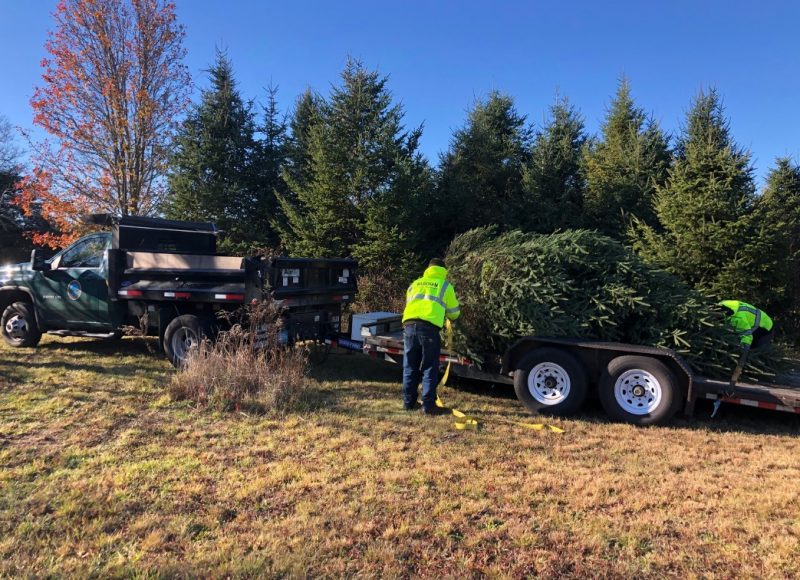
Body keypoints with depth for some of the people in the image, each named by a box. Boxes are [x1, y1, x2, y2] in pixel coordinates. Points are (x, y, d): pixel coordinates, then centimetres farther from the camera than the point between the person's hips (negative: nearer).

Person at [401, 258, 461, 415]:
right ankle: (428, 406, 5)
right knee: (430, 368, 4)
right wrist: (448, 316, 47)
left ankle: (408, 402, 20)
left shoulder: (415, 283, 27)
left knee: (410, 367, 13)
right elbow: (454, 313, 24)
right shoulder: (445, 286, 18)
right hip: (429, 327, -3)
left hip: (409, 324, 4)